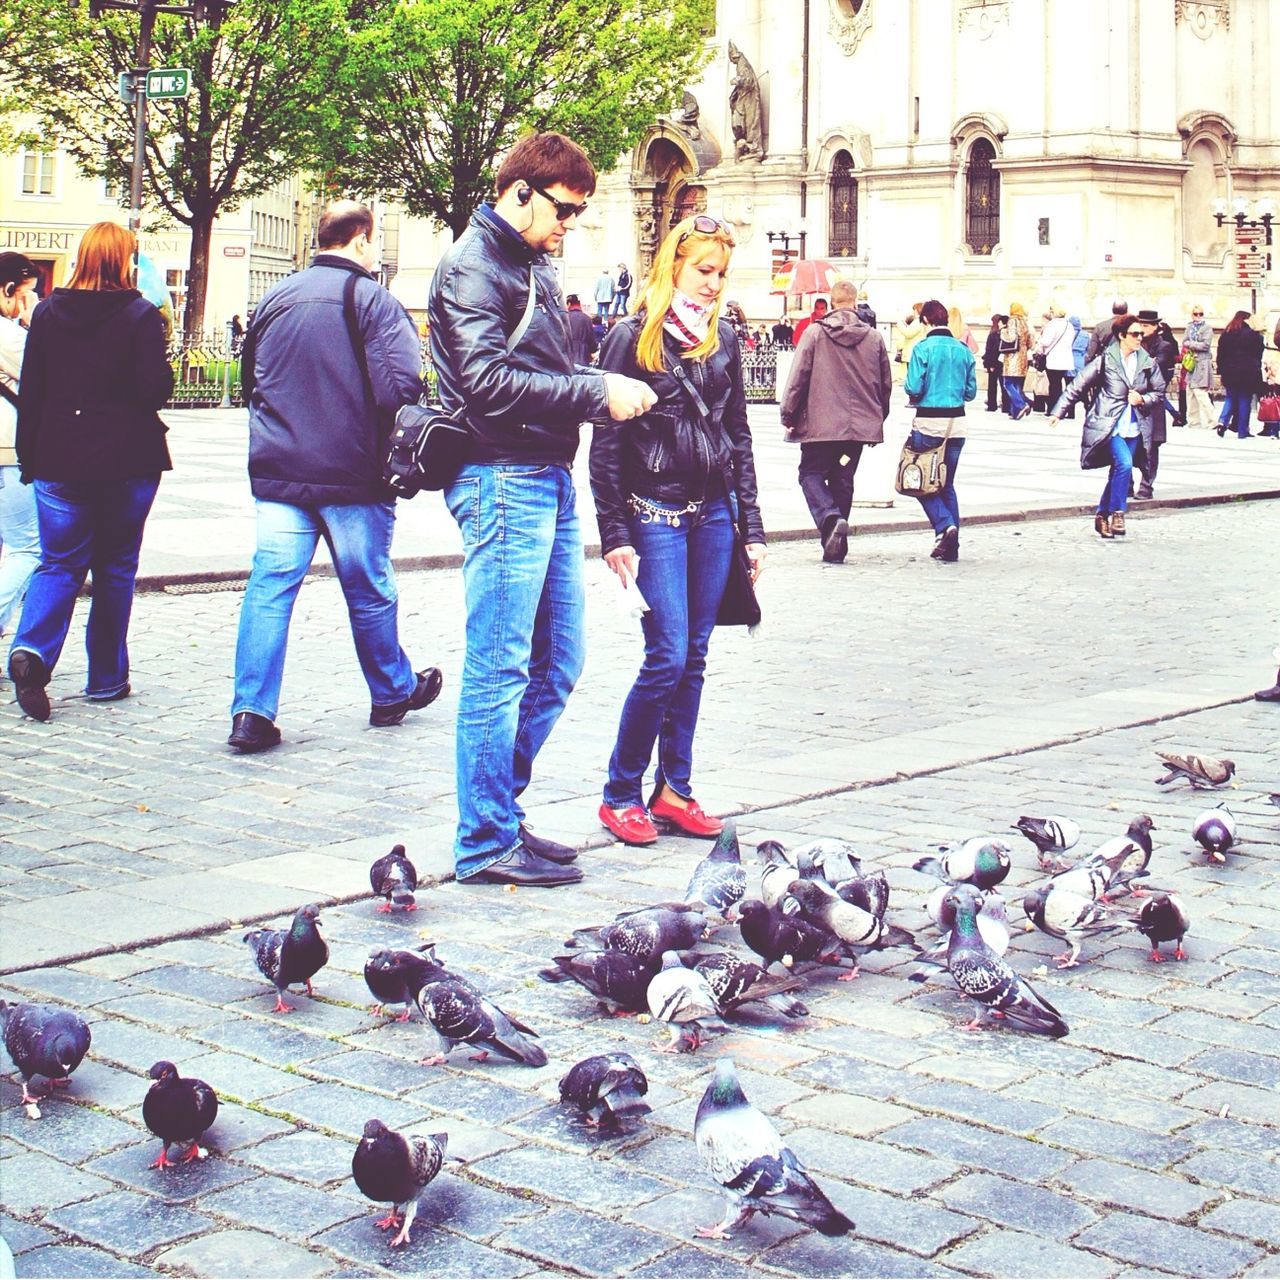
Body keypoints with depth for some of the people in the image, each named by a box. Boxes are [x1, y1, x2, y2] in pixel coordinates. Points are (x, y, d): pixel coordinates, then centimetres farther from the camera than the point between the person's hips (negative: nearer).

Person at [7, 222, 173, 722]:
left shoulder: (48, 311, 3)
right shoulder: (141, 315, -8)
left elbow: (30, 391, 5)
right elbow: (154, 390, -13)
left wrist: (28, 457, 12)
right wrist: (164, 366, 8)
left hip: (59, 460, 2)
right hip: (128, 462, -2)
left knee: (59, 563, 8)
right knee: (115, 568, 10)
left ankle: (31, 650, -17)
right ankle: (106, 678, 15)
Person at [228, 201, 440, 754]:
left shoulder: (275, 297, 9)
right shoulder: (371, 298, -10)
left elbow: (250, 381, 19)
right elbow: (399, 387, -19)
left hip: (278, 472, 4)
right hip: (352, 475, -4)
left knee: (270, 586, 1)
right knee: (369, 589, 11)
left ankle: (252, 711, -6)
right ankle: (392, 692, 29)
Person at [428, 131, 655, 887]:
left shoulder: (536, 264, 20)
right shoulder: (474, 265, -8)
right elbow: (488, 381, -19)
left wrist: (610, 390, 2)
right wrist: (596, 392, -18)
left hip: (551, 480, 10)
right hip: (503, 480, -10)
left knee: (558, 664, 13)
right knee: (500, 669, -4)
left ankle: (498, 813, 23)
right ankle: (487, 844, 3)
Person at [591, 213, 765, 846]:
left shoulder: (723, 339, 11)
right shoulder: (634, 337, -5)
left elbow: (739, 436, 14)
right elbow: (606, 442, -6)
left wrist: (751, 527, 11)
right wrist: (615, 532, -11)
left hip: (713, 514, 5)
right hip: (655, 514, -5)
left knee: (693, 658, 7)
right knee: (667, 658, -9)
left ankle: (674, 789, 17)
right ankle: (620, 793, 5)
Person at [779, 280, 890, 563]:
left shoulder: (814, 333, -6)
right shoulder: (874, 338, 4)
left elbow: (798, 377, -6)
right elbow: (886, 384, 11)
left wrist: (788, 415, 2)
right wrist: (878, 417, 24)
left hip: (821, 423, -3)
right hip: (860, 424, 4)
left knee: (811, 473, 8)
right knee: (843, 479, 12)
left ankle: (830, 518, -20)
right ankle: (836, 546, 14)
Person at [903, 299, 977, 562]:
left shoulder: (923, 348, -9)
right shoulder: (963, 350, 5)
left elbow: (914, 388, -12)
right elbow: (971, 391, 8)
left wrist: (911, 393, 10)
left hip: (929, 422, -5)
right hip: (956, 424, 5)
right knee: (947, 483, 13)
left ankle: (944, 525, -14)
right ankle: (950, 547, 11)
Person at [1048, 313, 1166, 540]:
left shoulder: (1147, 363, 4)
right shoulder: (1106, 360, -7)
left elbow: (1159, 392, 15)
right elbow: (1078, 386, -3)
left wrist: (1143, 399, -6)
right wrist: (1058, 412, -4)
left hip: (1133, 426, 5)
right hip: (1108, 425, -5)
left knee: (1118, 472, 9)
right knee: (1124, 464, -22)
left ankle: (1103, 515, 24)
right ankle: (1117, 513, -11)